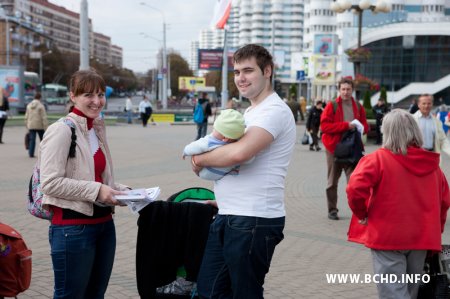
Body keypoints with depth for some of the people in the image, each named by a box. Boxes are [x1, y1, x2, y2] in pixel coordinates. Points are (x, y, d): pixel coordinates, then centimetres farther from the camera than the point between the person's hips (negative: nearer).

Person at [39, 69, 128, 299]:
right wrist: (95, 190, -21)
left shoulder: (98, 129, 12)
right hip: (72, 228, -8)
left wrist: (120, 191, 5)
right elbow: (50, 182, -20)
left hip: (104, 223, 8)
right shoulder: (61, 130, -12)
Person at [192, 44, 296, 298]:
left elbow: (239, 153, -27)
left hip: (254, 220, -10)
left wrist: (200, 159, -10)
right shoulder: (250, 112, 17)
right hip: (228, 216, 10)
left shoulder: (274, 111, -14)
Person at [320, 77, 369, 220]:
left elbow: (365, 126, 16)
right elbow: (324, 125, -13)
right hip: (334, 148, -1)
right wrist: (346, 125, -18)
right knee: (332, 182, 9)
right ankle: (332, 210, 20)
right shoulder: (332, 106, -2)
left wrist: (359, 127, -9)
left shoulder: (358, 107, 9)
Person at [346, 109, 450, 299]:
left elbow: (356, 189, -21)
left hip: (388, 237, -5)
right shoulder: (431, 163, 6)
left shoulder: (378, 159, -10)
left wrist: (362, 214, -4)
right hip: (422, 238, 5)